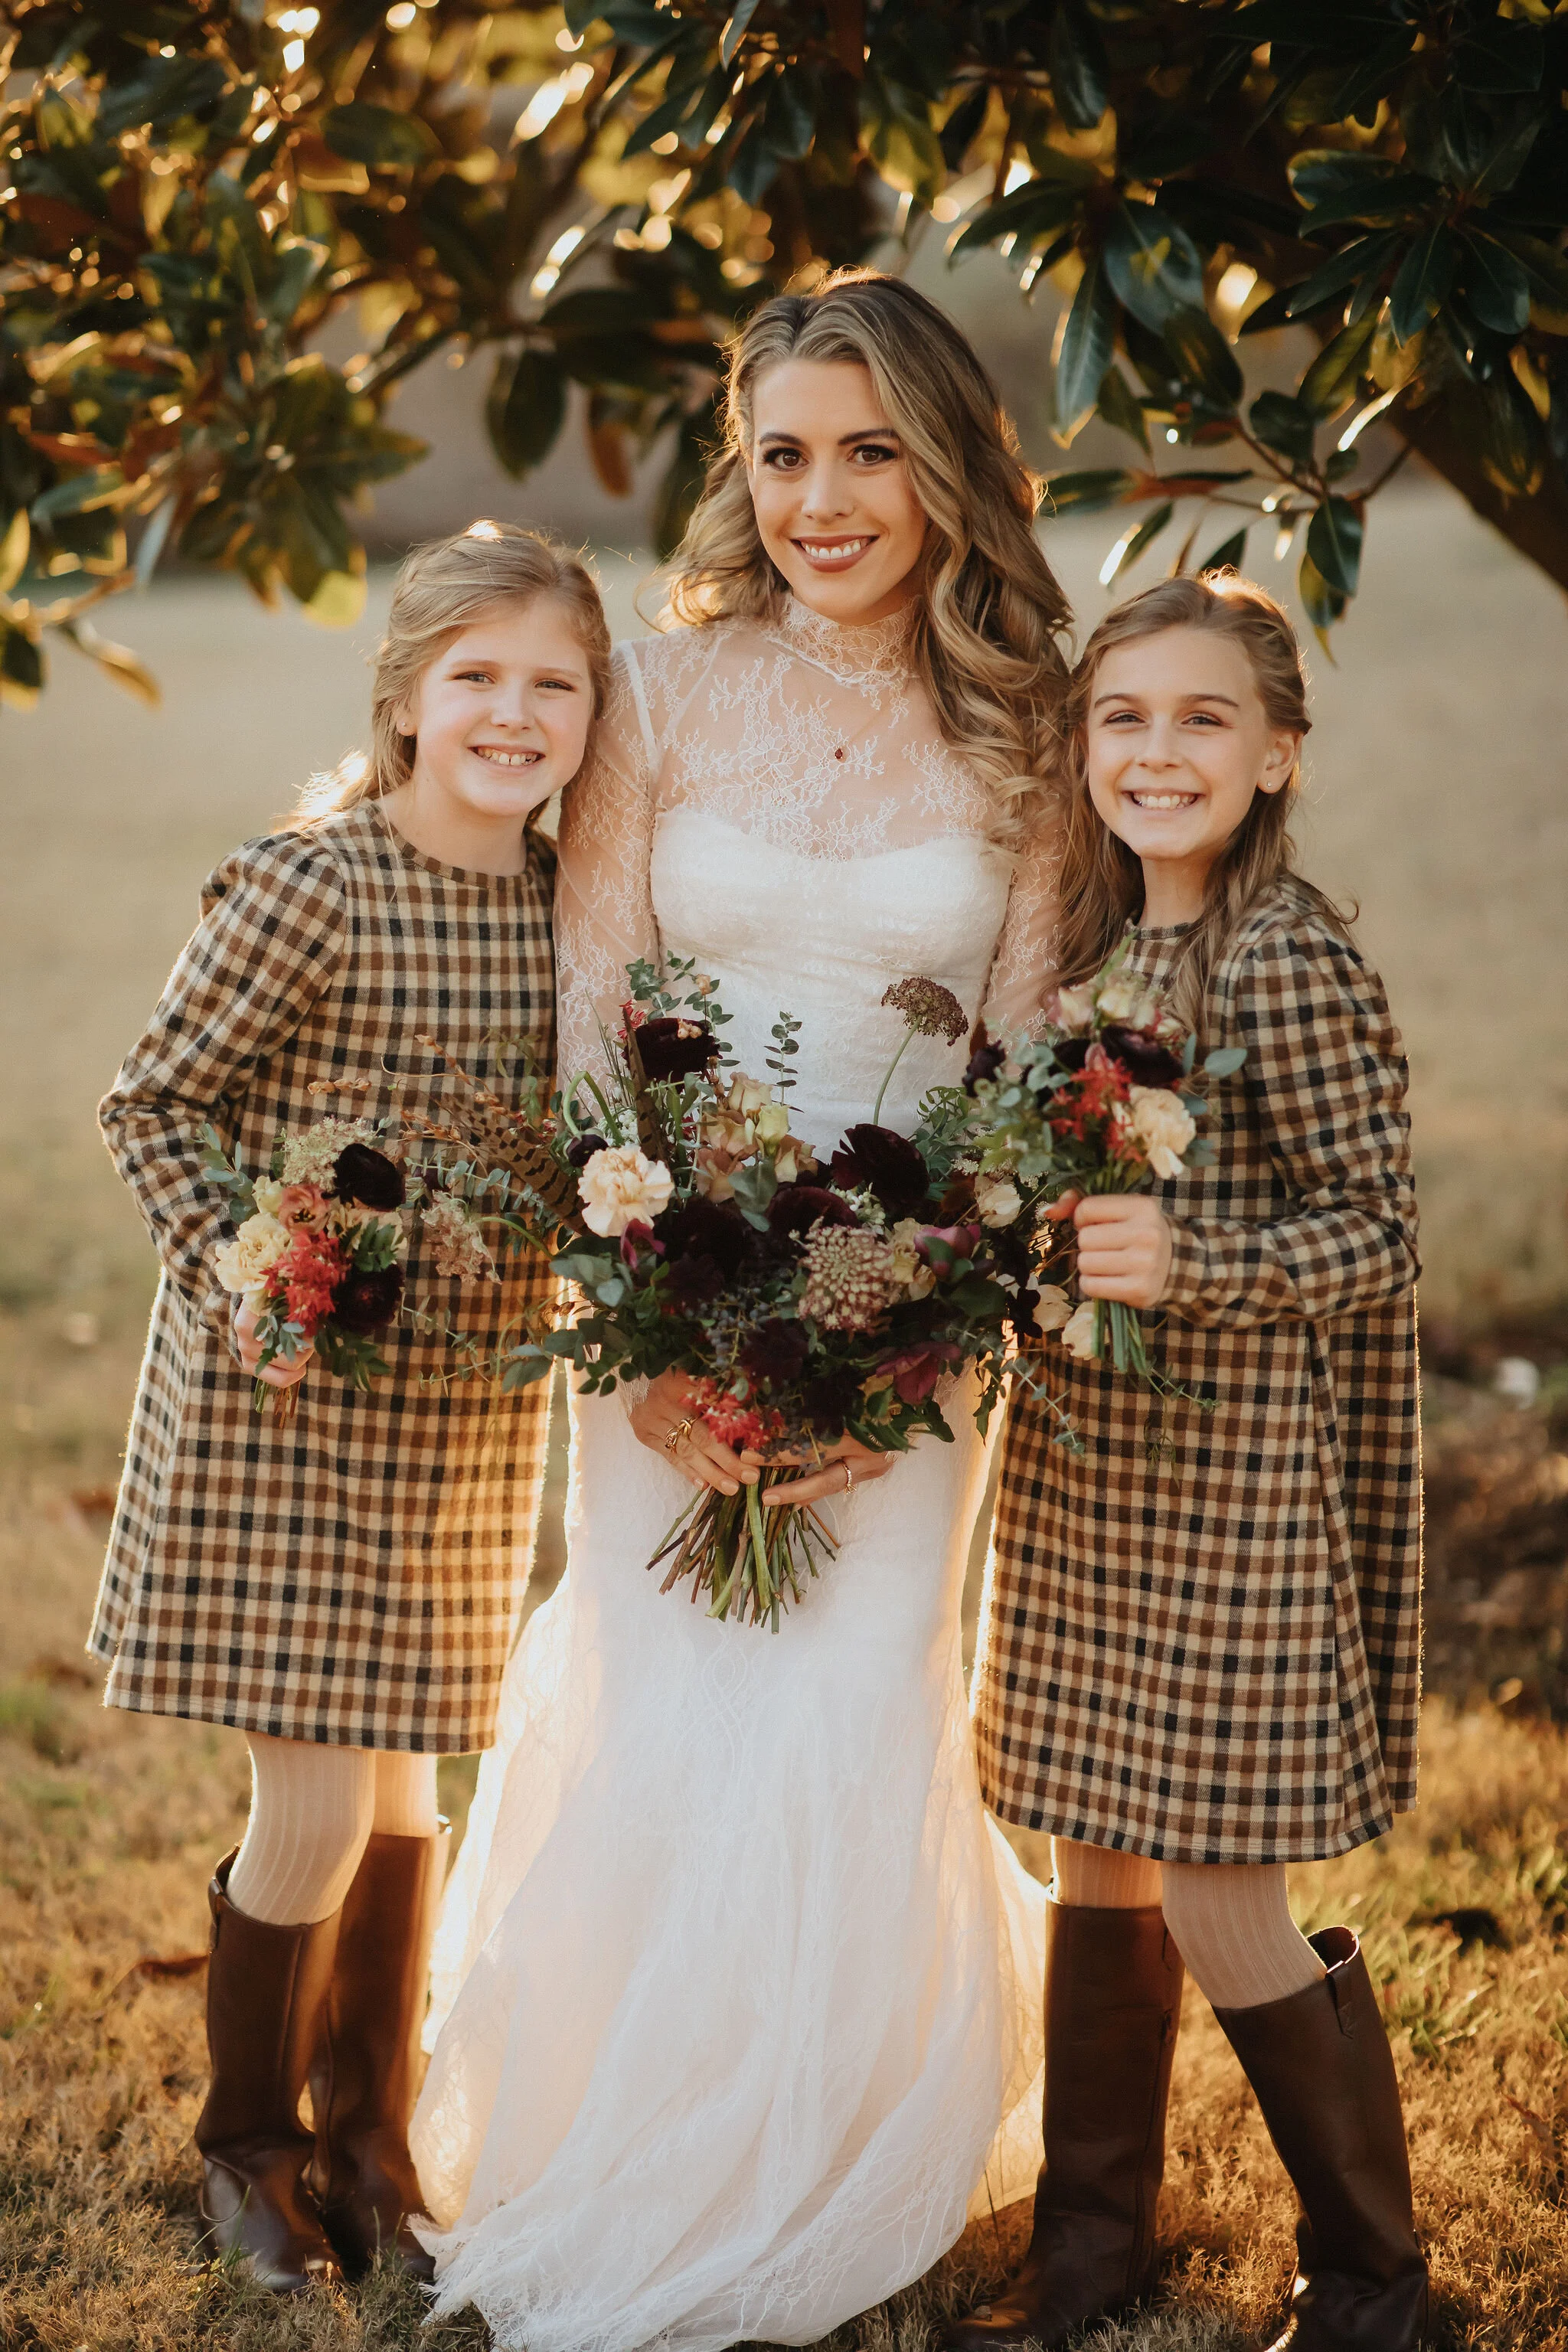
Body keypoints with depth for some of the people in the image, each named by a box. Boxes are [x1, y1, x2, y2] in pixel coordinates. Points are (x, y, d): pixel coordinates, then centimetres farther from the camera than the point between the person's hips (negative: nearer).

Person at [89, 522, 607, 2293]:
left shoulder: (573, 900, 1)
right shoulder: (308, 887, -15)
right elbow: (154, 1101, -8)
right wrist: (239, 1281, -18)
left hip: (476, 1410, 5)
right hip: (287, 1398, -5)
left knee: (403, 1781, 14)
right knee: (318, 1800, -2)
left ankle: (370, 2141, 32)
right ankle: (247, 2144, 23)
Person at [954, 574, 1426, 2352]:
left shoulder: (1289, 964, -15)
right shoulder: (1097, 952, 8)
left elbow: (1378, 1235, -16)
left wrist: (1188, 1260, -30)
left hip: (1230, 1484, -7)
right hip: (1079, 1466, 7)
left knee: (1218, 1905, 0)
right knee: (1102, 1863, 15)